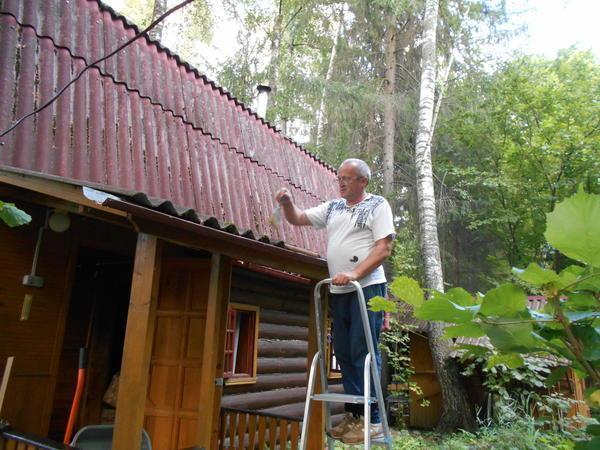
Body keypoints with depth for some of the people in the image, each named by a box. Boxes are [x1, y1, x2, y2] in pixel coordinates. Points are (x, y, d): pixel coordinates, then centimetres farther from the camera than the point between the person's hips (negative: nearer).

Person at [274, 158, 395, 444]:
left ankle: (372, 420, 3)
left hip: (367, 287, -6)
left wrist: (354, 273, -20)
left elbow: (384, 249, -9)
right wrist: (287, 203, -6)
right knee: (343, 352, 9)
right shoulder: (332, 207, 17)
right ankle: (354, 413, 20)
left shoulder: (378, 205, 0)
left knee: (363, 351, -7)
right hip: (339, 291, 6)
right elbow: (298, 219, 16)